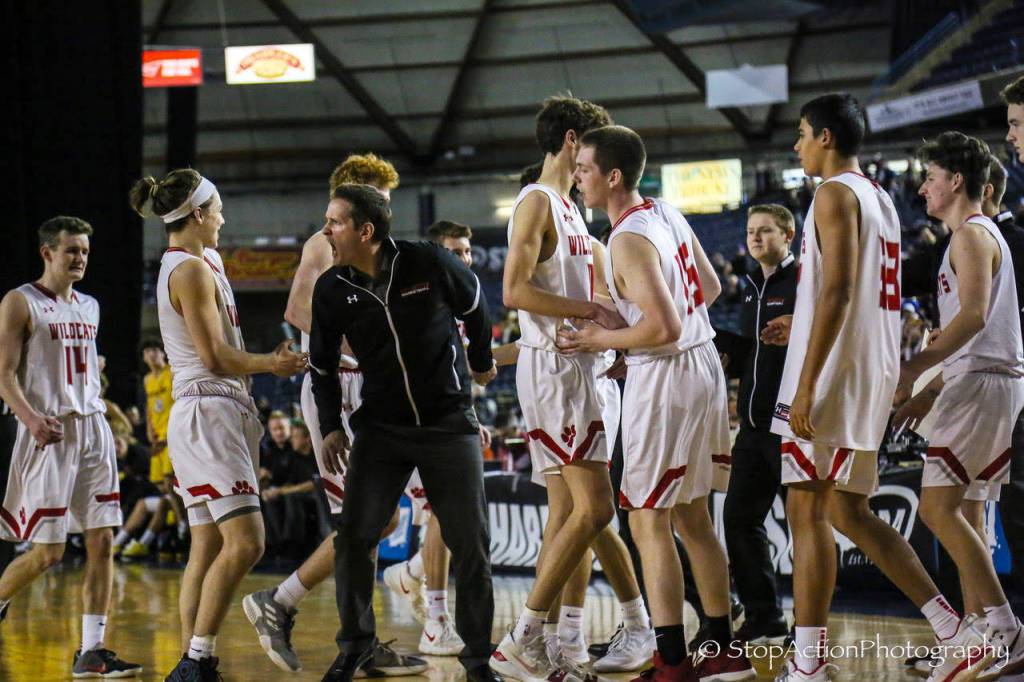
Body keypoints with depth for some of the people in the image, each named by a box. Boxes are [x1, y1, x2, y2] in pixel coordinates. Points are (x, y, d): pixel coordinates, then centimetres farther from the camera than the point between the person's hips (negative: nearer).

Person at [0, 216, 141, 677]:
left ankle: (91, 651, 0)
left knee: (102, 542, -2)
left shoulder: (90, 307, 16)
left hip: (93, 430, 6)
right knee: (47, 552, -7)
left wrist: (95, 415, 18)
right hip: (49, 432, -6)